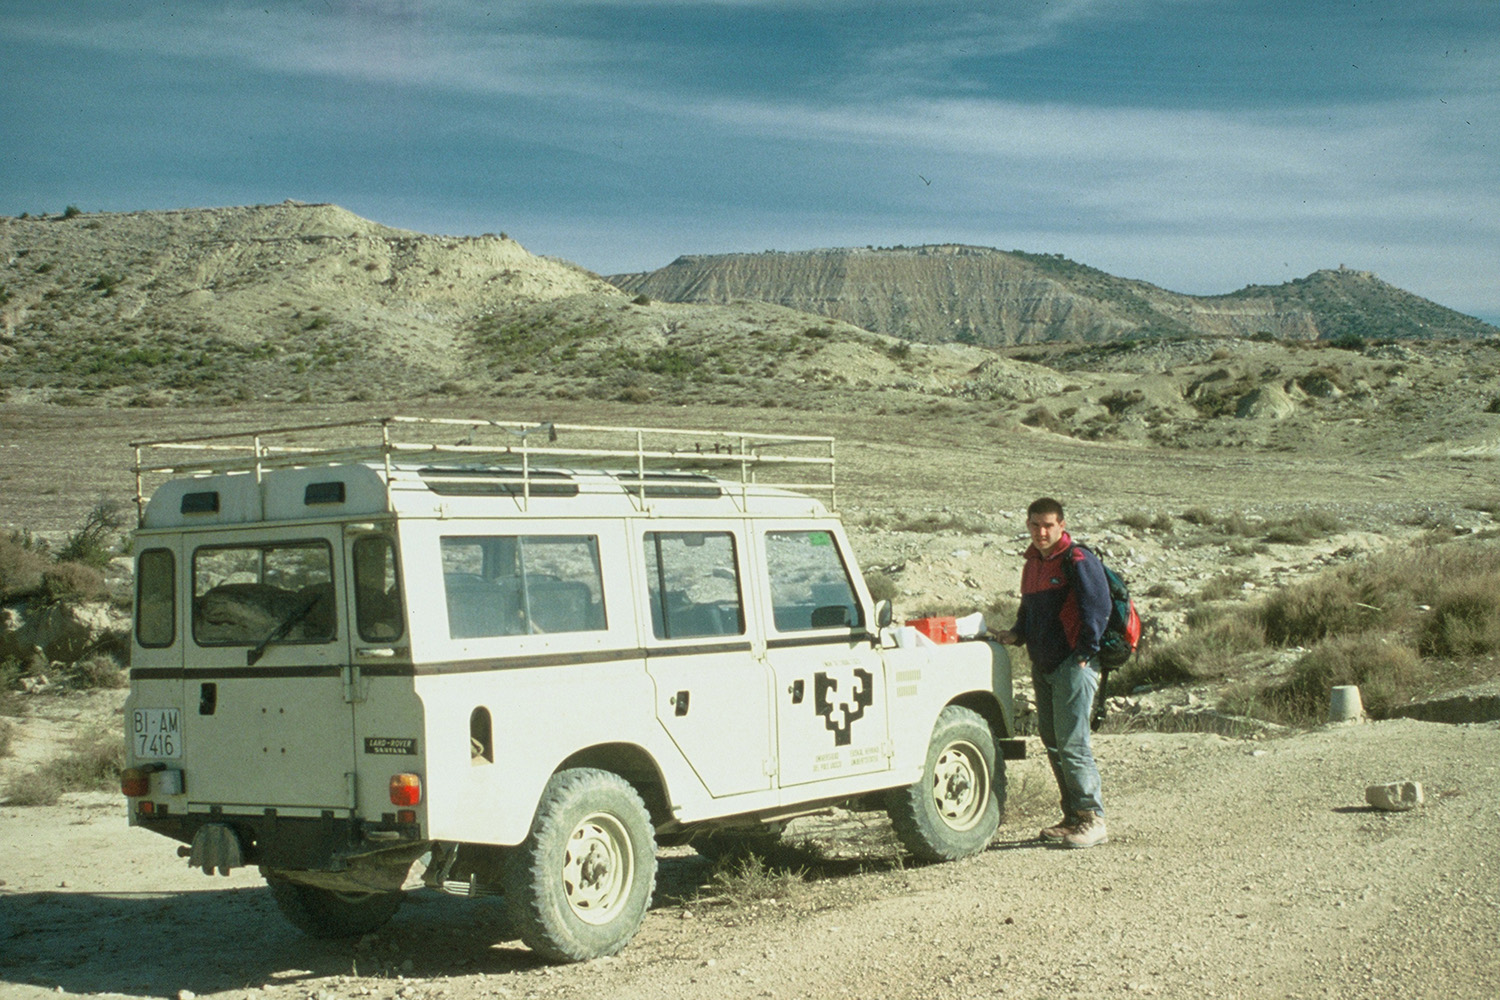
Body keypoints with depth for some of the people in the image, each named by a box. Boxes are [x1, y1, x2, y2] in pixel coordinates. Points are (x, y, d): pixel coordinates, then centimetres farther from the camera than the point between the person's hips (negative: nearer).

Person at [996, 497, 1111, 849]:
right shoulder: (1032, 563, 15)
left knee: (1072, 742, -10)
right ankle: (1072, 817, 19)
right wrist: (1017, 633, 8)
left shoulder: (1077, 560, -10)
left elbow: (1098, 608, -15)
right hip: (1043, 667, 9)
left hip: (1073, 665, -9)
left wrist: (1084, 654, -16)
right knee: (1052, 742, 11)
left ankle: (1092, 820, -3)